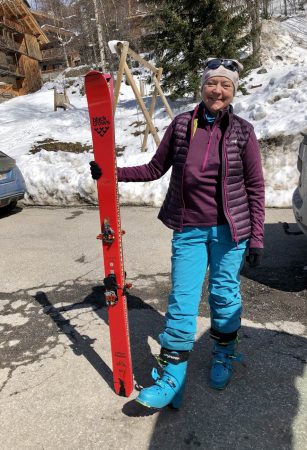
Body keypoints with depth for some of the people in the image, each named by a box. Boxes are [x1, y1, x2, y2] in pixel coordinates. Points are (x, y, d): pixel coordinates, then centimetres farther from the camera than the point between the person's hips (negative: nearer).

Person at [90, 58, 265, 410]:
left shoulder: (242, 131, -2)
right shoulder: (181, 124, 2)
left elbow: (255, 187, -1)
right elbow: (155, 169, 7)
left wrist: (256, 237, -5)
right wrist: (113, 173, -4)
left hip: (229, 230, -1)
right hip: (189, 229, 1)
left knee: (225, 294, 12)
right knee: (181, 301, 1)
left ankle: (224, 356, 39)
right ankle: (171, 379, 14)